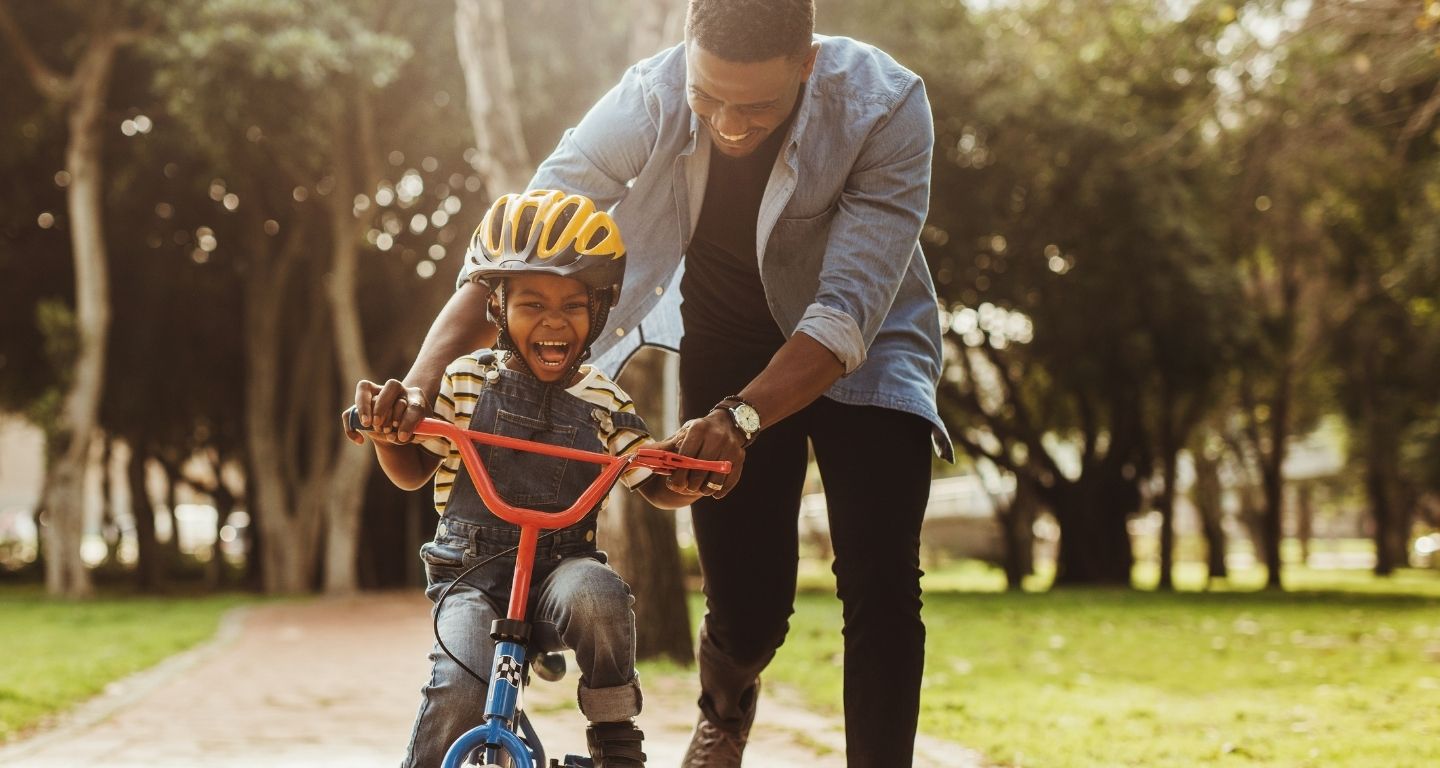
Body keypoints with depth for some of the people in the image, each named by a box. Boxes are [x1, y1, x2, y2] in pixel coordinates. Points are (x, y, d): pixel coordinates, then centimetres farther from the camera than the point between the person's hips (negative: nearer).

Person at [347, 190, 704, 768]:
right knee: (459, 689, -29)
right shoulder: (467, 380, 1)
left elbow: (659, 488, 9)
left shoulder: (604, 402, 3)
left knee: (597, 597, -36)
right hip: (472, 573, -1)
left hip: (561, 567, 1)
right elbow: (412, 472, 10)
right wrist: (386, 431, -13)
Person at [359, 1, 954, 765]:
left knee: (881, 588, -18)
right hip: (727, 349, 1)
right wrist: (419, 379, -39)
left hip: (859, 353, -1)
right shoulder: (649, 100, -27)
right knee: (746, 613, 1)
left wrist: (740, 418, -50)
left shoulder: (887, 107, -32)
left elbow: (849, 309, -36)